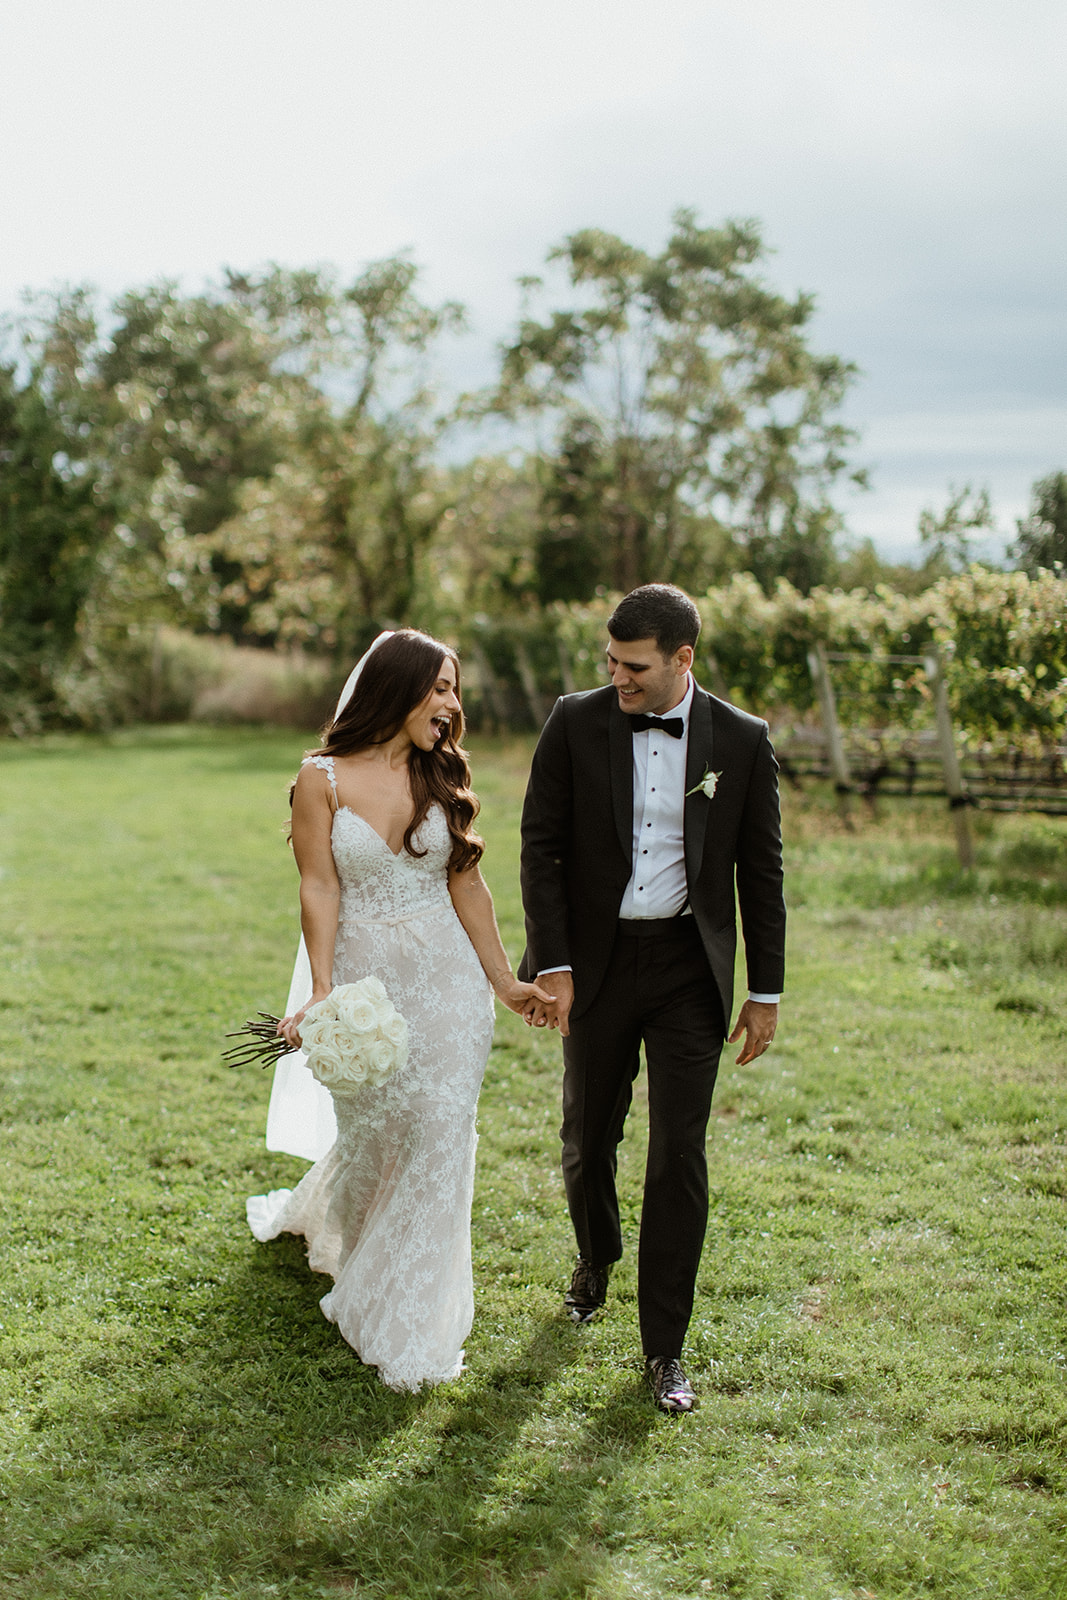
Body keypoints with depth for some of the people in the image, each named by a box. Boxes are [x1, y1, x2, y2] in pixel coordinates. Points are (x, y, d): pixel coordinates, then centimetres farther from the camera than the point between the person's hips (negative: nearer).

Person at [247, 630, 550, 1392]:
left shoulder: (444, 776, 3)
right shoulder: (324, 779, -5)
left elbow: (467, 885, 6)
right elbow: (320, 889, -8)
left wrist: (503, 979, 6)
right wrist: (321, 993, -16)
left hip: (447, 976, 2)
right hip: (366, 977, -2)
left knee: (441, 1136, -3)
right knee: (372, 1131, 8)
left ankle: (408, 1326, 10)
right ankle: (316, 1213, 45)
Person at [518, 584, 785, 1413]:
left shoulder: (741, 739, -4)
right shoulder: (576, 723, -4)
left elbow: (761, 870, 2)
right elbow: (542, 846, -2)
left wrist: (766, 991, 2)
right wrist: (551, 963, -9)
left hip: (690, 968, -1)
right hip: (598, 963, 1)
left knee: (680, 1154, -2)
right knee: (588, 1138, 14)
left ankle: (664, 1346, 9)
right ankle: (596, 1258, 45)